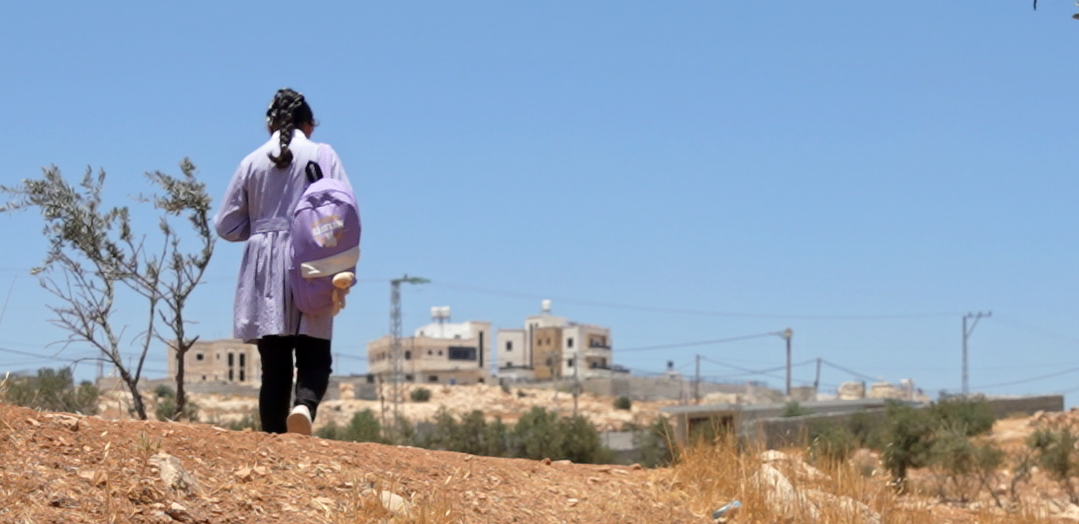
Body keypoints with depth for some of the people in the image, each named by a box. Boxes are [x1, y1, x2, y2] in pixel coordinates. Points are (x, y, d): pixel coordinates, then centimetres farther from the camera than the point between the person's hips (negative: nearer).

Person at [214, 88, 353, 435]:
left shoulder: (252, 162, 6)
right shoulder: (323, 155, 2)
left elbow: (226, 225, 7)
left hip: (266, 270, 2)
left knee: (275, 367, 5)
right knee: (314, 357, 4)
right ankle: (305, 404, -26)